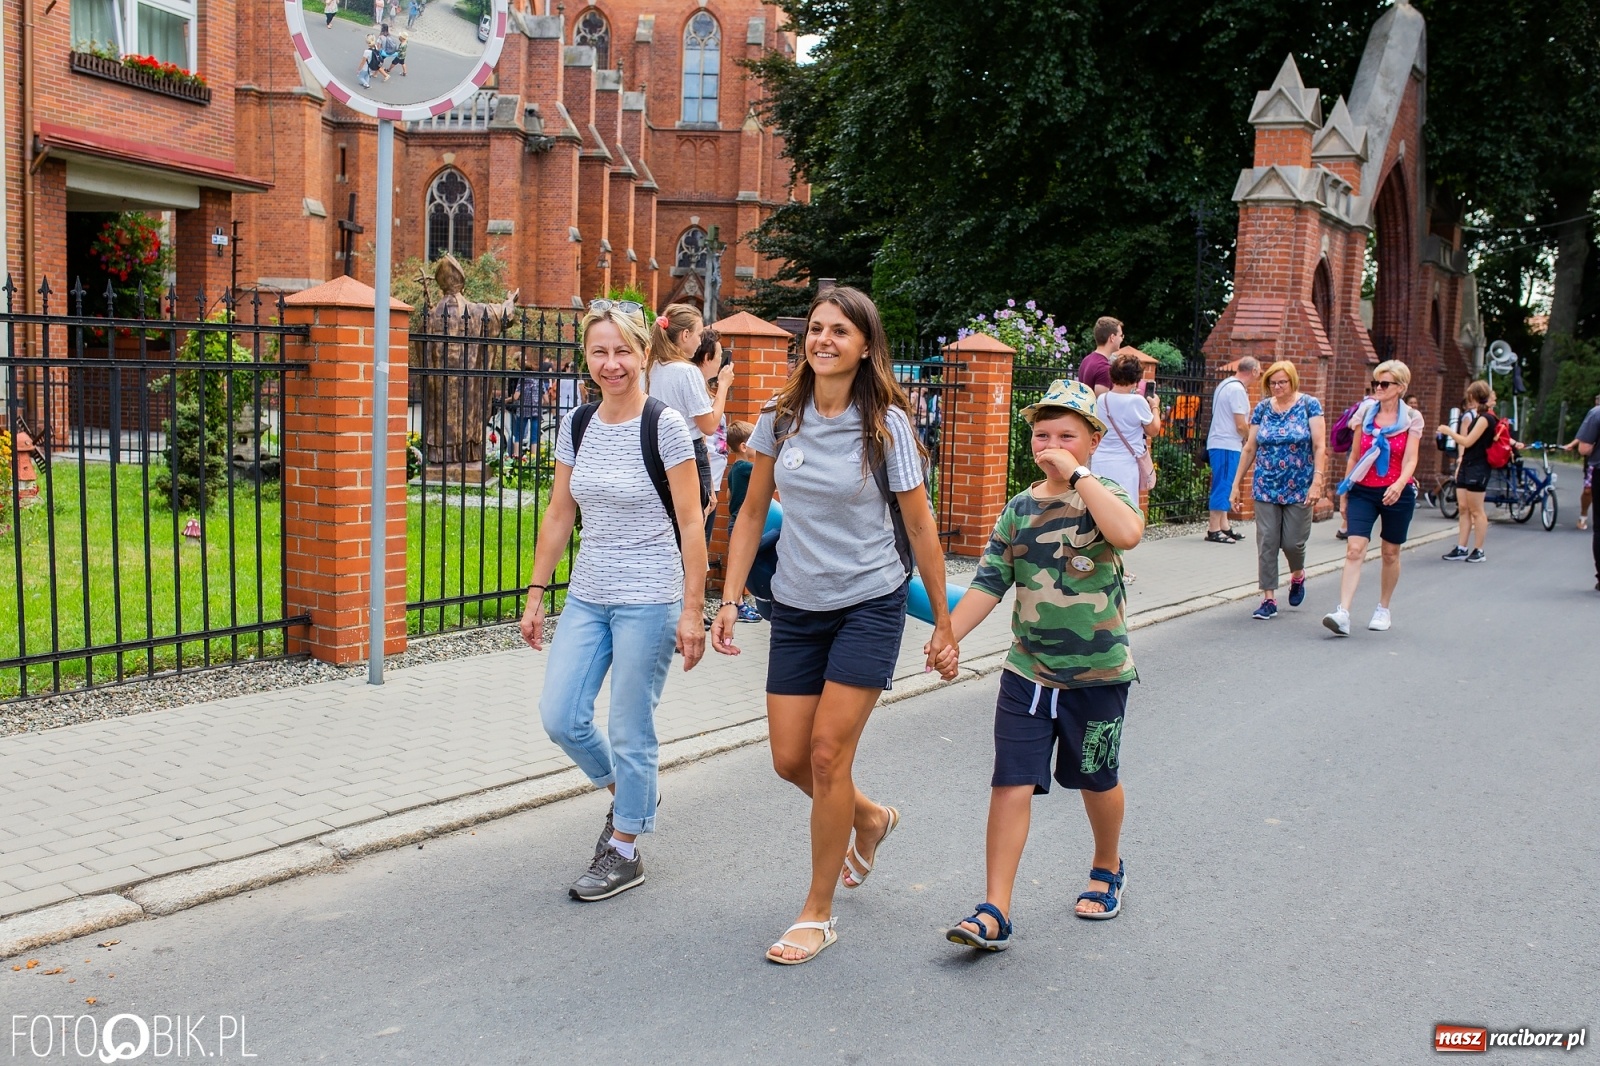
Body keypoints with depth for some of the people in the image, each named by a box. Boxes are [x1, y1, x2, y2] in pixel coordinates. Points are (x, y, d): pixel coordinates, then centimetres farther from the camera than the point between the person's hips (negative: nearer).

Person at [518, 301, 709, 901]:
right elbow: (558, 517, 11)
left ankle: (625, 852, 21)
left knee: (629, 730, 2)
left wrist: (692, 609, -13)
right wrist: (536, 595, 9)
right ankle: (627, 794, 32)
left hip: (647, 599, -6)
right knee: (560, 717, 4)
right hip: (587, 596, 6)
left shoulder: (665, 425, -11)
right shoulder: (576, 425, 6)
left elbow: (690, 523, -11)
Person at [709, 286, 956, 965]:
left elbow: (920, 526, -4)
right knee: (790, 760, 5)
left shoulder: (885, 424, -10)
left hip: (869, 605, -4)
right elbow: (753, 512, 8)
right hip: (796, 606, 4)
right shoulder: (781, 415, 0)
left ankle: (817, 914, 10)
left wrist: (943, 622, -1)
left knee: (828, 750, -7)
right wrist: (730, 600, 2)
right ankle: (871, 818, 39)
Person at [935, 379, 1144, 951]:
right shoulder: (1020, 509, 4)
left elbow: (1128, 532, -31)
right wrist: (949, 636, -10)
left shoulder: (1106, 495, -6)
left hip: (1097, 672, -2)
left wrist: (1078, 474, -24)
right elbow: (989, 583, 1)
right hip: (1027, 671, 2)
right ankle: (994, 912, -2)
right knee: (1011, 785, -5)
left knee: (1097, 781, 16)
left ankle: (1108, 870, 43)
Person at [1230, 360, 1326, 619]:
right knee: (1266, 543, -2)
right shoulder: (1262, 408, 5)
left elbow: (1320, 447, -8)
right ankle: (1269, 598, 4)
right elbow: (1249, 449, 9)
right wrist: (1237, 483, 8)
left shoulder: (1309, 405, -3)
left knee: (1292, 542, 1)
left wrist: (1317, 481, -18)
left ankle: (1298, 575, 34)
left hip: (1298, 488, -2)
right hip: (1266, 488, 2)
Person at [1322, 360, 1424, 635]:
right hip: (1363, 491, 1)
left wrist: (1399, 484, -29)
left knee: (1390, 554, 10)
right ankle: (1343, 613, -22)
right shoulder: (1365, 412, 5)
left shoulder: (1412, 418, -1)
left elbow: (1410, 460, -10)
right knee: (1354, 549, -13)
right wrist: (1345, 490, 12)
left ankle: (1383, 610, 28)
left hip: (1396, 494, -1)